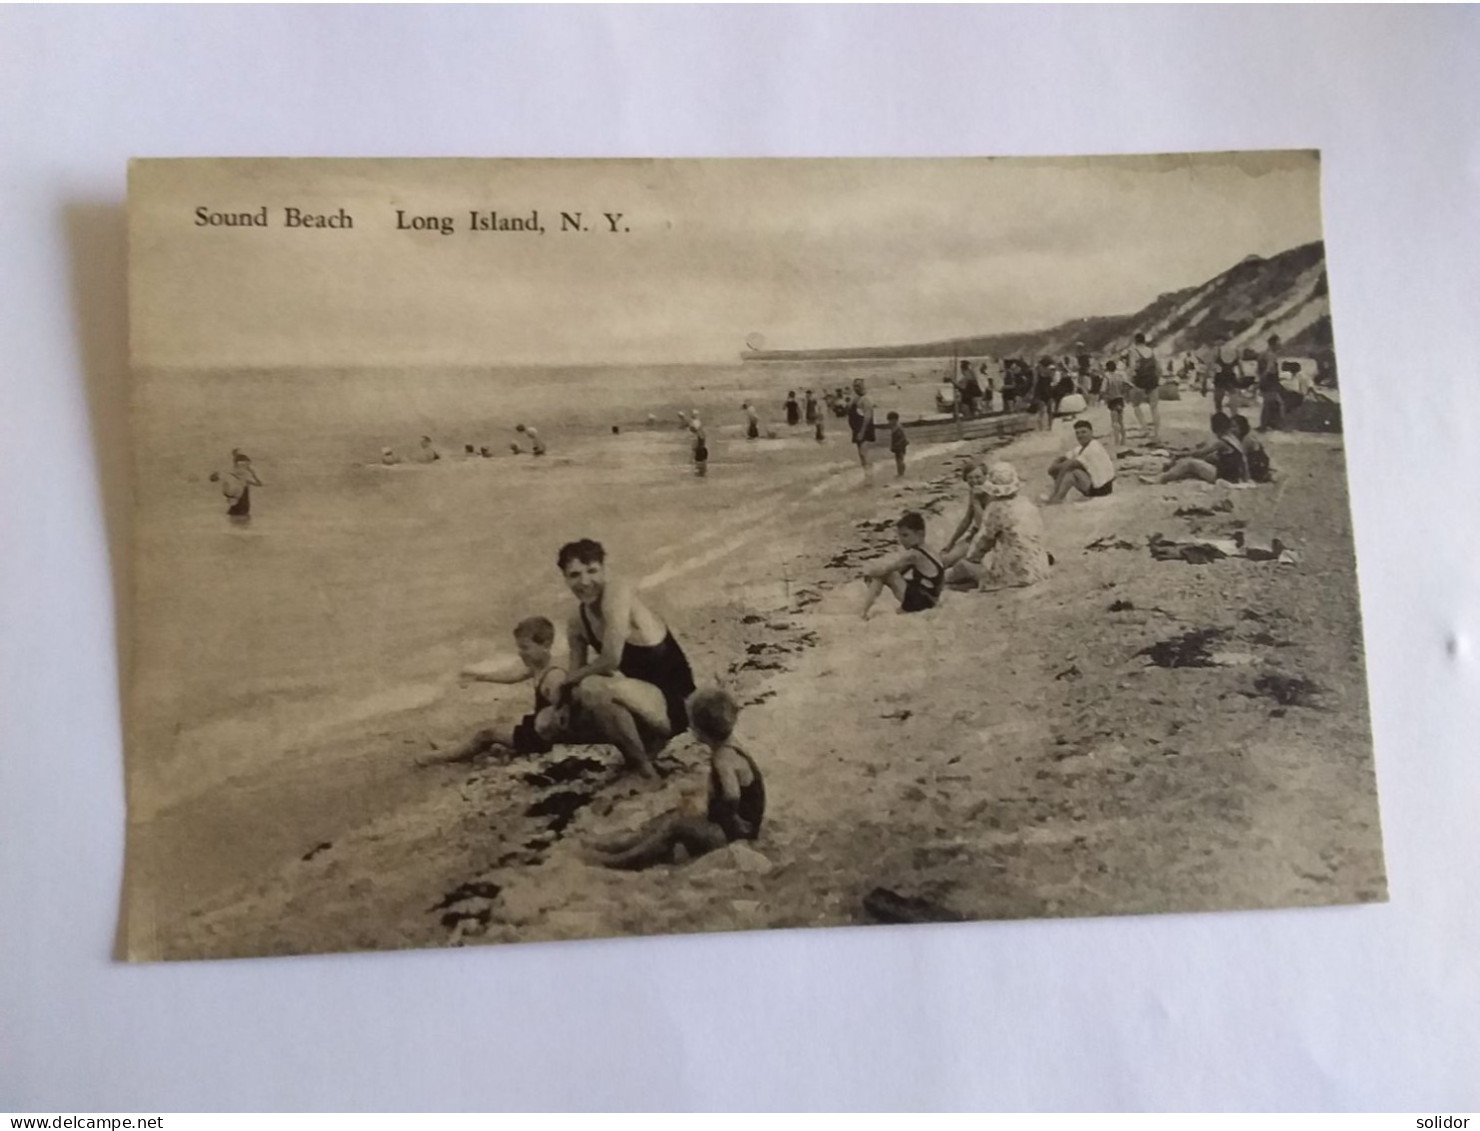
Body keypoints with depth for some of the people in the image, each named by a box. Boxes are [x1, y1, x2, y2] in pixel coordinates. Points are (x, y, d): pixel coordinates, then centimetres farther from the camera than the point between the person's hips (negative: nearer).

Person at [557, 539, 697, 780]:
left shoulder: (617, 594, -20)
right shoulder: (576, 622, 4)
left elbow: (611, 660, -27)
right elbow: (577, 674, 6)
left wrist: (567, 681, -11)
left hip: (672, 701, -9)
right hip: (641, 698, 9)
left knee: (592, 687, -32)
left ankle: (643, 767, -11)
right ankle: (648, 742, 13)